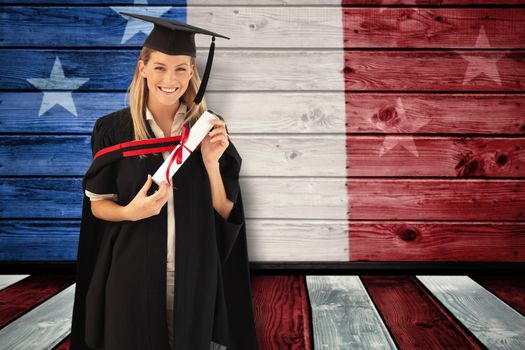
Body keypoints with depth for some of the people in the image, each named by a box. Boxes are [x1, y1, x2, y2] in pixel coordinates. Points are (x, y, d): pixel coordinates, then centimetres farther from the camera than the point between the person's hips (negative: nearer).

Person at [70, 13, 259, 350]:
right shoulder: (114, 130, -6)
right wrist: (130, 212, -19)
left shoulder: (209, 129, -4)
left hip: (195, 274, 1)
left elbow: (226, 212, -3)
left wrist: (211, 161, -18)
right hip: (133, 274, -1)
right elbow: (97, 204, 1)